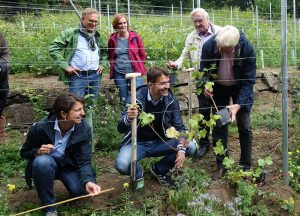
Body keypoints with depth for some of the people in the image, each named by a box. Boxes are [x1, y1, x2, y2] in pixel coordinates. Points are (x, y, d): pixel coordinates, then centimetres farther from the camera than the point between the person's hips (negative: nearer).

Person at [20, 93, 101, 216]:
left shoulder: (84, 130, -21)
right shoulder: (40, 128, -25)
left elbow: (84, 161, -21)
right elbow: (24, 152, -9)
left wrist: (88, 181, -41)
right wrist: (38, 151, -32)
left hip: (69, 166, 2)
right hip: (46, 164, -1)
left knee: (82, 190, -24)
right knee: (42, 161, -37)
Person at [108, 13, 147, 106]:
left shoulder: (135, 37, 0)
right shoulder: (112, 39, 4)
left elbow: (143, 55, 8)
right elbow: (110, 57, 18)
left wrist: (138, 66, 6)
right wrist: (114, 66, 7)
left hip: (135, 72, -1)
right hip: (119, 74, 2)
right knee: (124, 99, 8)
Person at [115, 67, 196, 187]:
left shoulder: (170, 99, -11)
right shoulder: (138, 98, -20)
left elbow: (179, 126, -7)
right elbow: (121, 128, -22)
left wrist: (181, 148, -26)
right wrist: (128, 118, -46)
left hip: (160, 142, 4)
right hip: (137, 142, -3)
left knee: (190, 147, -17)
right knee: (122, 165, -32)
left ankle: (160, 169, 8)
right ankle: (138, 173, 7)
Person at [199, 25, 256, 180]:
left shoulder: (247, 49, -31)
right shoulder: (209, 45, -27)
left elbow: (248, 81, -25)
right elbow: (204, 70, -10)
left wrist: (238, 104, -36)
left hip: (240, 87, -2)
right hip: (219, 87, 2)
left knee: (244, 126, -2)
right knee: (218, 126, 3)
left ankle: (246, 166, 13)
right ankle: (221, 165, 16)